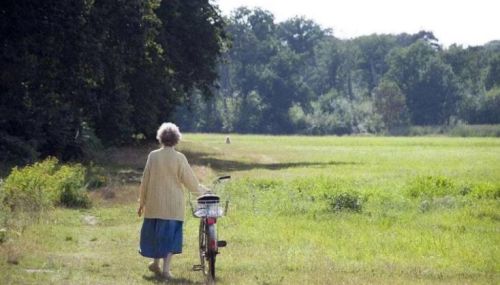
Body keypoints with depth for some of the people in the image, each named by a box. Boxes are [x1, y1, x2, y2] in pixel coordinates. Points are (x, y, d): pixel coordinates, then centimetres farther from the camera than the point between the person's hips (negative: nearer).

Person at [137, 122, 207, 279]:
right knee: (171, 234, 6)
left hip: (155, 204, 2)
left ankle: (156, 263, 30)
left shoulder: (153, 156, -6)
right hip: (173, 205, -2)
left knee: (155, 232, 18)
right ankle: (166, 269, 1)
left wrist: (142, 202, 9)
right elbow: (190, 181, -6)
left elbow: (145, 181, -1)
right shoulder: (179, 158, -10)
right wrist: (202, 189, 14)